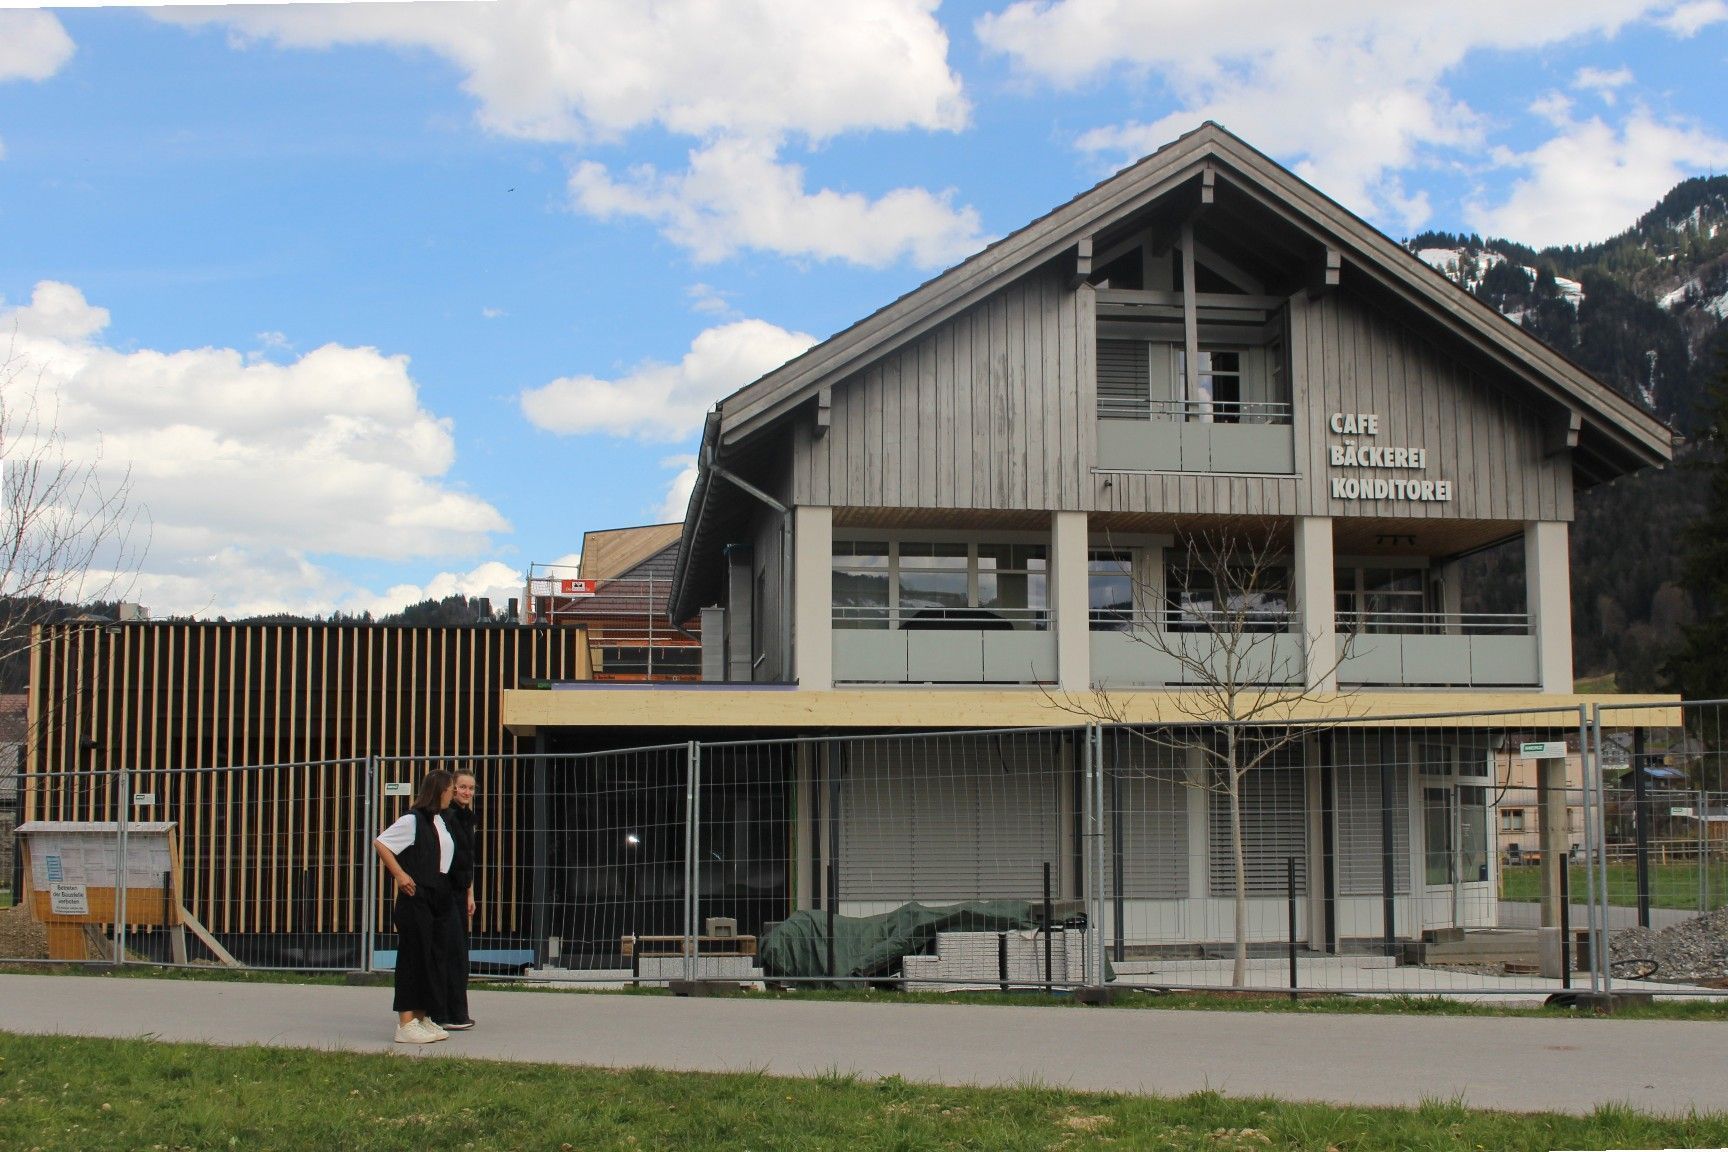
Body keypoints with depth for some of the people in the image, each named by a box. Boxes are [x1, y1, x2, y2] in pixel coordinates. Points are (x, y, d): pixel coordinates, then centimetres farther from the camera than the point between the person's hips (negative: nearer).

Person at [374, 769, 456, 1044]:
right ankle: (406, 1024, -5)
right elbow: (380, 843, -10)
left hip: (437, 898, 9)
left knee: (434, 957, 11)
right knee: (414, 957, -7)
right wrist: (400, 874, -12)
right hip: (415, 898, -9)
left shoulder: (439, 821, 15)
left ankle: (423, 1018, 20)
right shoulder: (413, 820, -11)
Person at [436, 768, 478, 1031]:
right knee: (451, 951, -8)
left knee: (459, 951, 11)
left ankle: (457, 1013, 16)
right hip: (443, 889, -9)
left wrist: (470, 893, 21)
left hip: (459, 891, 9)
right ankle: (448, 1015, -3)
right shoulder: (445, 816, -13)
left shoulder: (466, 818, 16)